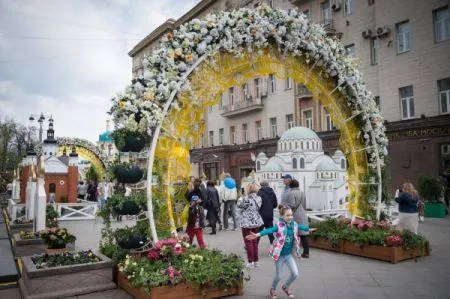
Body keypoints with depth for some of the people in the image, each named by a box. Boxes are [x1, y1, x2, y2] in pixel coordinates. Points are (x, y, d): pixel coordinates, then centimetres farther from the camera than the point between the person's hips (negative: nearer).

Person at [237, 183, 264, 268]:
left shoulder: (246, 199, -19)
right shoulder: (259, 198, -1)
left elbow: (239, 205, -3)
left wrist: (240, 199, 16)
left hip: (247, 223, -6)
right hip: (256, 222, 6)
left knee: (248, 242, 4)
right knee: (254, 241, 16)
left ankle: (250, 262, 8)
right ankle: (256, 261, 22)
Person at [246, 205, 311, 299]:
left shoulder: (294, 225, -5)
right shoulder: (279, 226, -22)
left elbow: (302, 226, 17)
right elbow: (269, 230, -38)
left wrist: (309, 229, 36)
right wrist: (258, 234, -54)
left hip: (289, 254, 5)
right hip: (279, 254, -5)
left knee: (295, 273, 1)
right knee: (278, 276, 6)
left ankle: (286, 287, 30)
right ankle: (273, 289, 37)